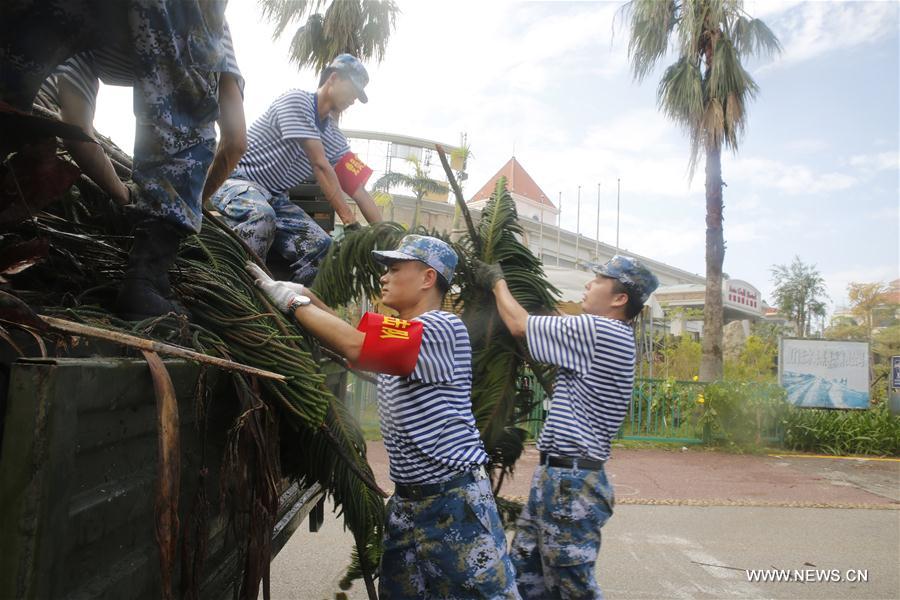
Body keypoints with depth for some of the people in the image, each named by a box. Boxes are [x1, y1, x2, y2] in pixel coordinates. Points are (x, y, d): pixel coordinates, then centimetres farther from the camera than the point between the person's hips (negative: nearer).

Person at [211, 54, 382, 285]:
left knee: (322, 246, -16)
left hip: (275, 198, 7)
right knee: (261, 217, -40)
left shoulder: (336, 139, 8)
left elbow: (360, 192, 5)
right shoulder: (297, 100, -12)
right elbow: (320, 165, -20)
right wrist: (350, 222, -24)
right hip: (237, 179, -6)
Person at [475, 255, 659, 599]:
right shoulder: (610, 339, 13)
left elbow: (519, 326, -11)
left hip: (571, 481, -10)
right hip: (557, 474, 10)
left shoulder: (601, 332, -17)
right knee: (524, 572, 17)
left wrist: (497, 281, 5)